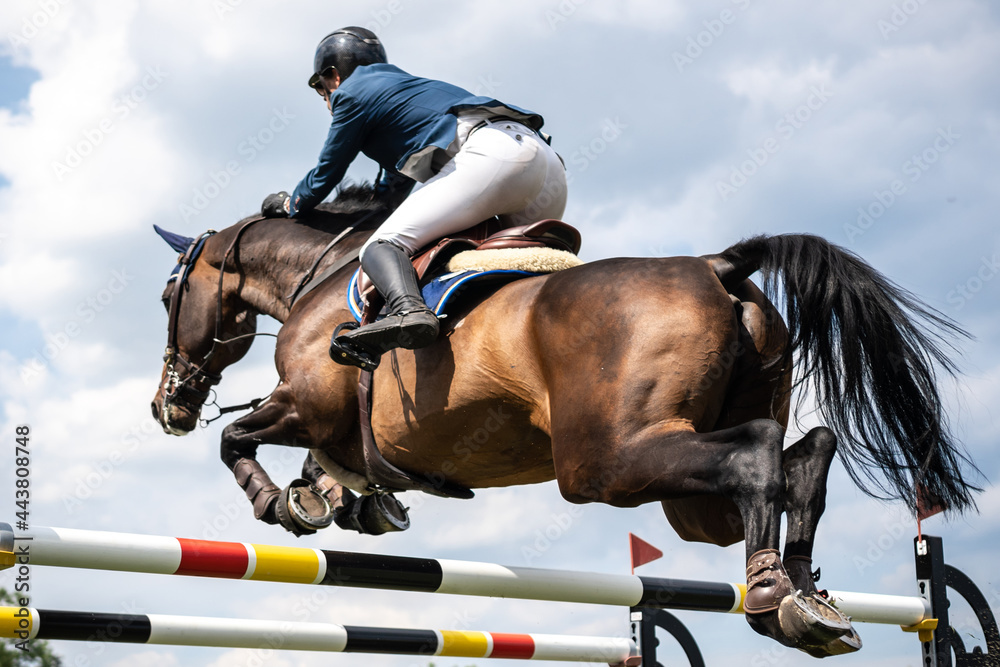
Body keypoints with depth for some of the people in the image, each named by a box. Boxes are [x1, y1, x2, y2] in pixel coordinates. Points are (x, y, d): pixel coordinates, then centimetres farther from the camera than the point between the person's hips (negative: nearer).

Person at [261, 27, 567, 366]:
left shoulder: (351, 93, 15)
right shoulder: (405, 85, 40)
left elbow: (325, 176, 21)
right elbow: (399, 179, 51)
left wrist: (288, 204, 41)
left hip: (490, 153, -9)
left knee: (382, 246, -16)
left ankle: (408, 311, -45)